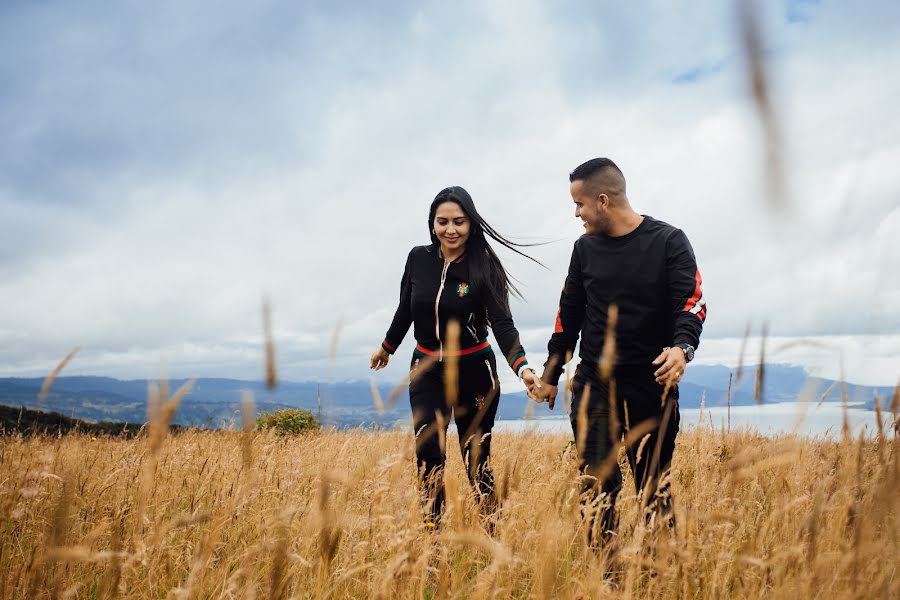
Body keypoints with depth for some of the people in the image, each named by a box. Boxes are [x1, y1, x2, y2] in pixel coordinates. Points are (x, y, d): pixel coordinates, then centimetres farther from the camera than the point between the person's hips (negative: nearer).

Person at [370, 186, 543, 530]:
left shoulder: (484, 267, -14)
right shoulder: (418, 259, -4)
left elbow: (503, 324, -22)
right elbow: (405, 310, 12)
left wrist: (521, 367, -39)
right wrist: (387, 348, 24)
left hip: (474, 371, -2)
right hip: (426, 370, 3)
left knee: (477, 458, 4)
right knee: (428, 455, -7)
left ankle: (490, 534, 17)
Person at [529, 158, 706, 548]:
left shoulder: (669, 242, -2)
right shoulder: (585, 248, 9)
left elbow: (692, 302, -10)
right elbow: (568, 313, 15)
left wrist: (683, 347, -31)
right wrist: (550, 376, 16)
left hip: (653, 385, -3)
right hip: (593, 387, 3)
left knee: (656, 488, 3)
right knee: (596, 487, 0)